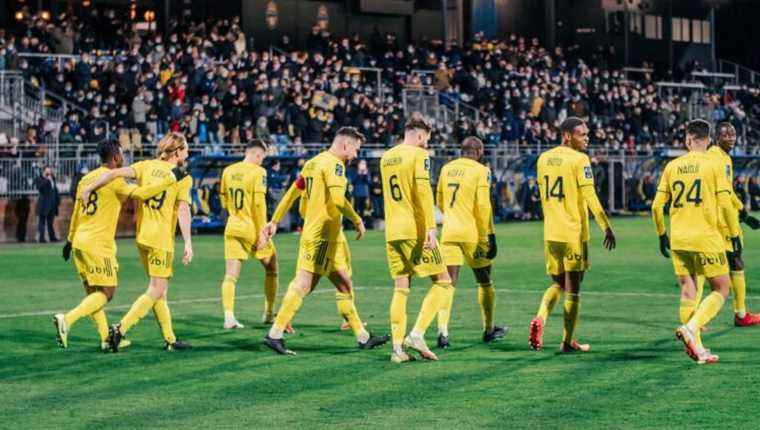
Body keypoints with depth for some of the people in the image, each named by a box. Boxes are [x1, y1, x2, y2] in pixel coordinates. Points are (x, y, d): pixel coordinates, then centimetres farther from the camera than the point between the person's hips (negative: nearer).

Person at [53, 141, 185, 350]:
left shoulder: (87, 178, 13)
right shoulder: (114, 180, -11)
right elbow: (141, 193, -24)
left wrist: (70, 239, 31)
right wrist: (171, 178, -18)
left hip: (80, 242, 9)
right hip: (98, 245, -9)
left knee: (92, 292, 11)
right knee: (106, 292, -4)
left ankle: (106, 338, 14)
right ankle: (67, 319, -19)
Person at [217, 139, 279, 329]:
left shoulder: (228, 171, 6)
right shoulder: (258, 172, -11)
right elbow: (259, 204, -18)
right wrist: (262, 233, -15)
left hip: (232, 227, 4)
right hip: (252, 228, -4)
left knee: (230, 275, 1)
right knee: (271, 269, 16)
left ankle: (229, 317, -12)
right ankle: (269, 313, 19)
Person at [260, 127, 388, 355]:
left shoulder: (313, 162, 16)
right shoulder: (334, 163, -11)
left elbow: (292, 194, 18)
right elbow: (338, 199, -22)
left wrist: (274, 221, 21)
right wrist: (357, 221, -11)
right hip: (323, 235, -10)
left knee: (344, 285, 12)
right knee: (303, 285, -10)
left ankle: (363, 337, 17)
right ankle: (275, 334, -11)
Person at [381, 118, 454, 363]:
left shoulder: (386, 157, 15)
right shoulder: (419, 154, -6)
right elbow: (423, 191, -17)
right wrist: (431, 227, -20)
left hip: (392, 233, 7)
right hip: (415, 230, -7)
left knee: (400, 289, 9)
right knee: (443, 283, 1)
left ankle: (397, 348, 1)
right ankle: (417, 335, -12)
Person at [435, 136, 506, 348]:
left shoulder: (446, 169, 10)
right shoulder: (481, 171, -7)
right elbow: (483, 206, -12)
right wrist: (490, 236, -8)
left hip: (449, 232, 4)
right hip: (471, 233, -4)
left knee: (448, 282, 0)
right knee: (485, 282, 14)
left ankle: (443, 330, -16)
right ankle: (489, 329, 25)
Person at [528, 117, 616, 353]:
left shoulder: (543, 159, 9)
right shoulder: (579, 159, -10)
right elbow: (590, 197, -14)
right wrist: (606, 227, -10)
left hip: (551, 233, 6)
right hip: (574, 233, -6)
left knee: (557, 283, 18)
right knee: (573, 287, 4)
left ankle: (540, 318, -8)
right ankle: (567, 341, 7)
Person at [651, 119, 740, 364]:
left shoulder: (672, 166, 7)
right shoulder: (714, 165, -4)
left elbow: (657, 206, 6)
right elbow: (726, 205, -8)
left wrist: (661, 235, 19)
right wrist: (735, 235, 2)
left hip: (678, 239, 4)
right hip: (706, 238, -4)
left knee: (688, 292, 9)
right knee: (721, 289, 6)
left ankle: (696, 348, 7)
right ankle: (691, 328, -14)